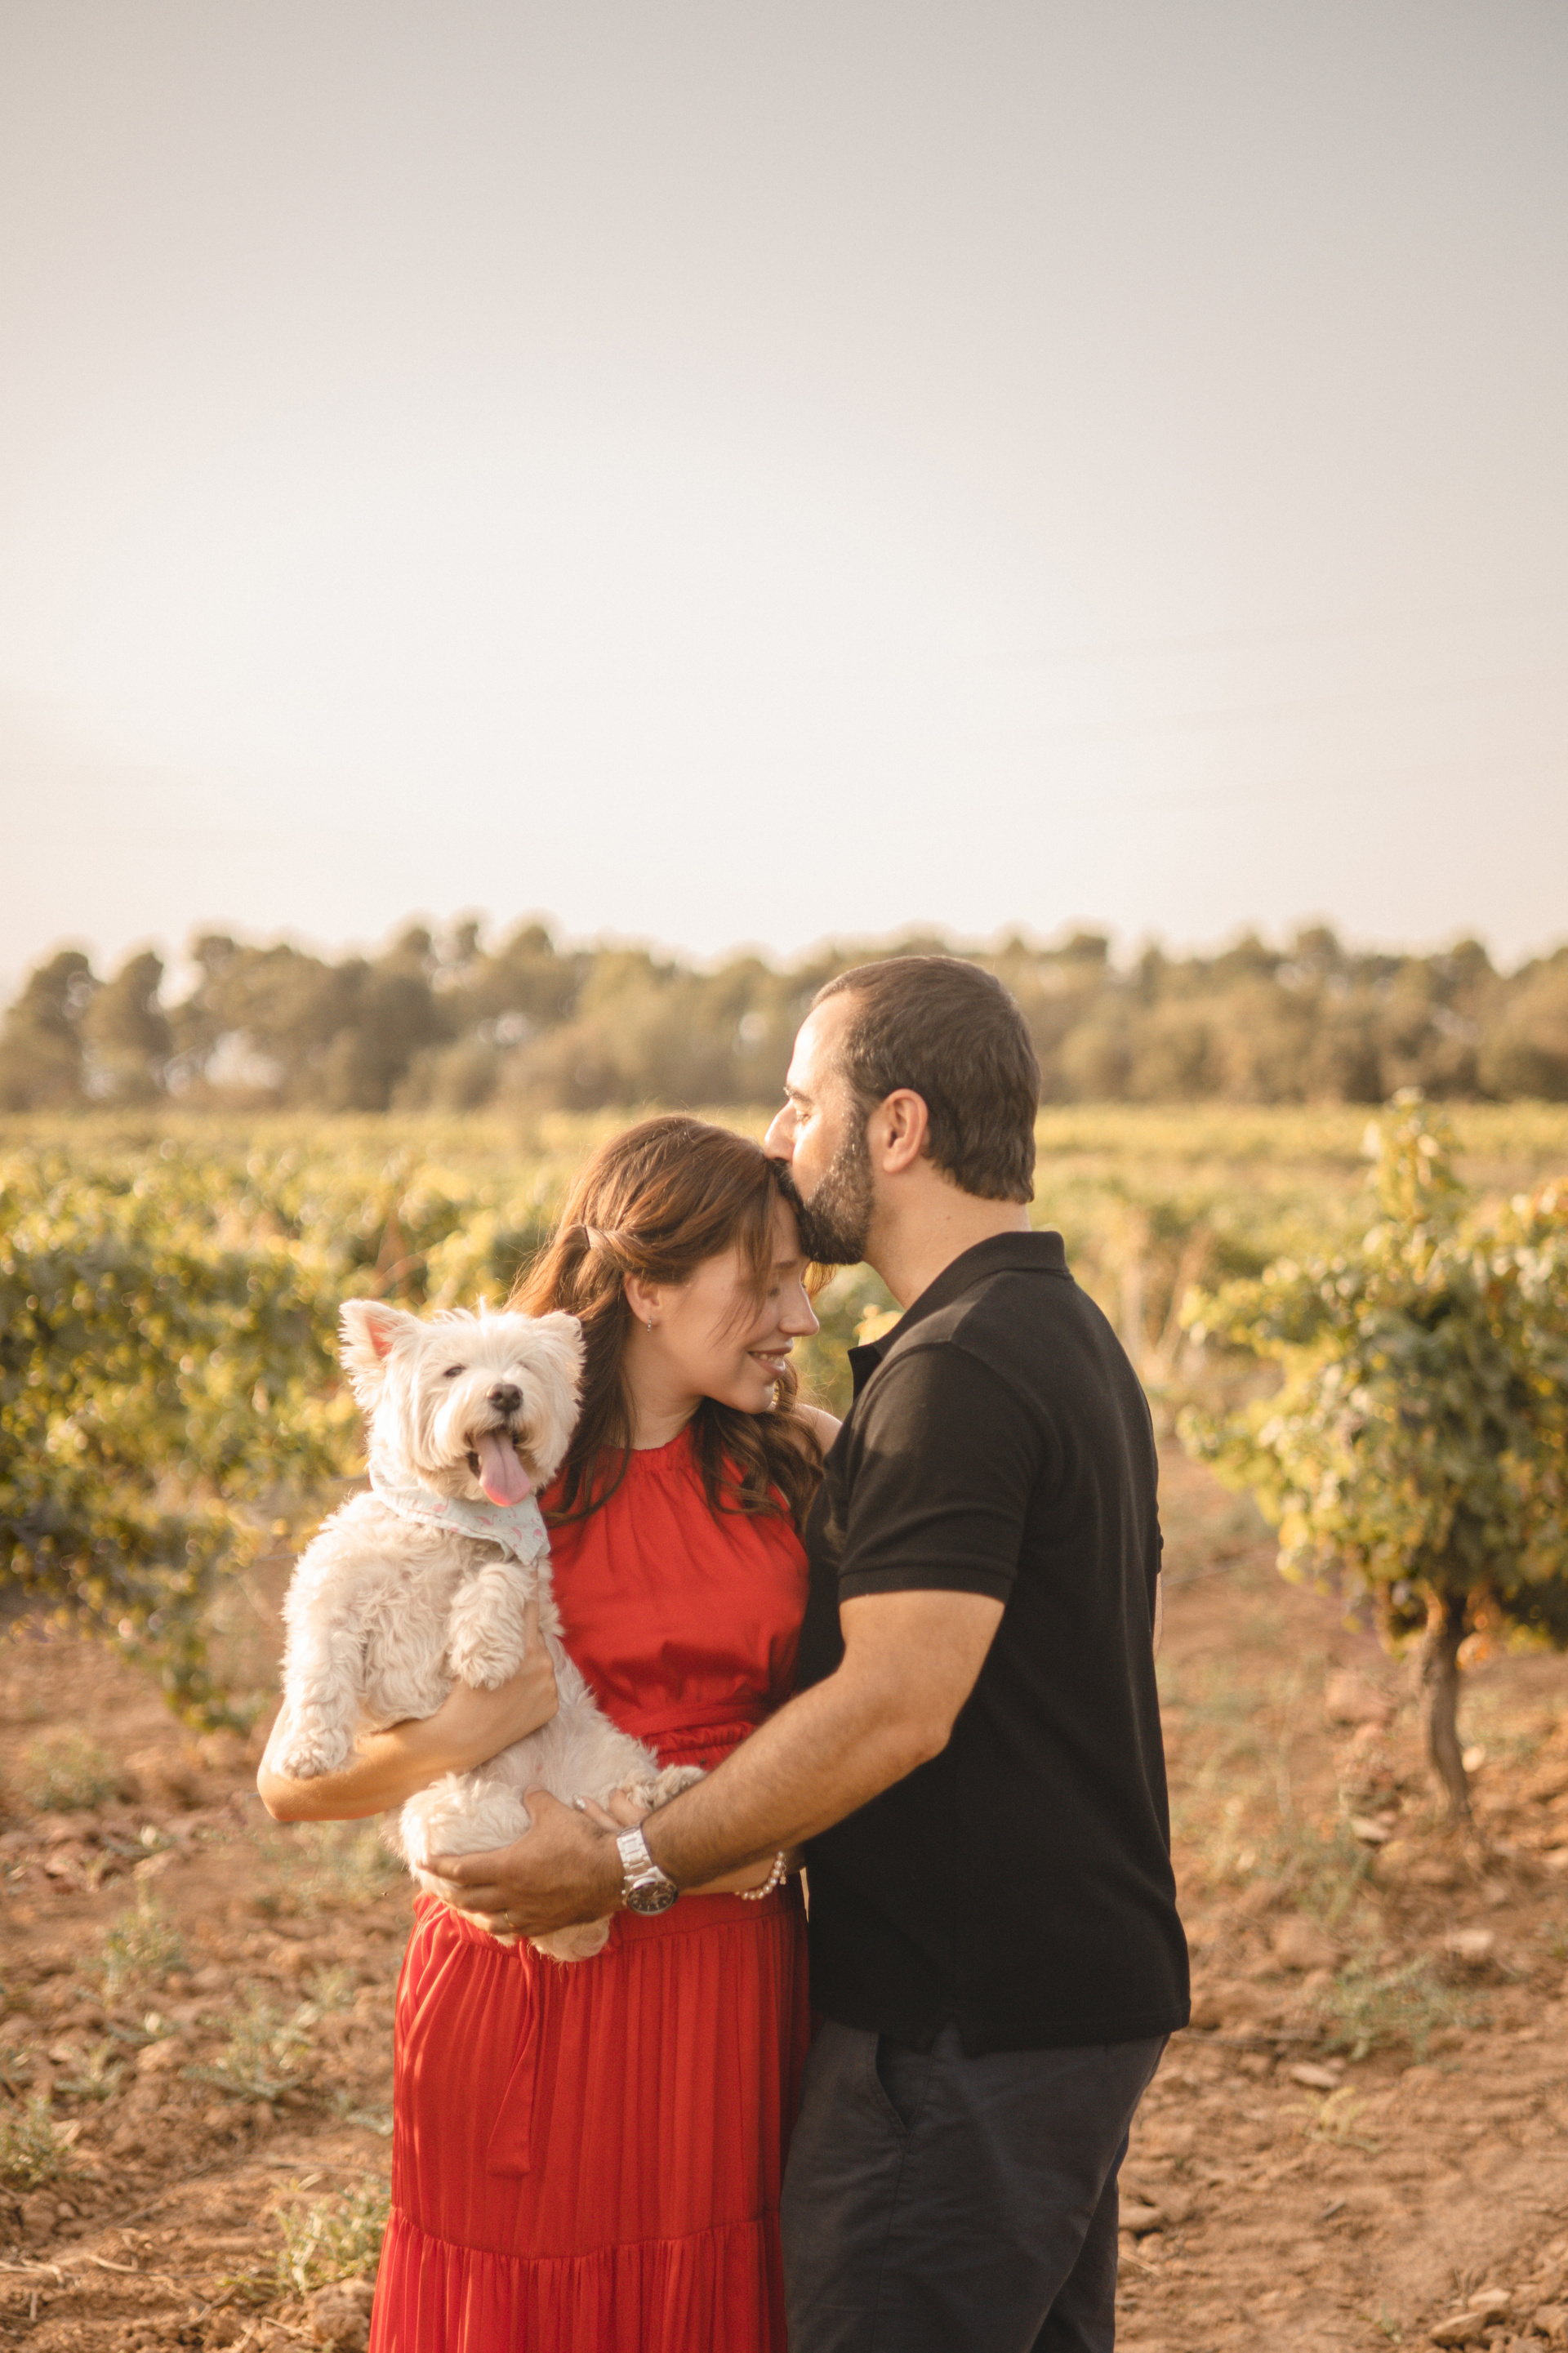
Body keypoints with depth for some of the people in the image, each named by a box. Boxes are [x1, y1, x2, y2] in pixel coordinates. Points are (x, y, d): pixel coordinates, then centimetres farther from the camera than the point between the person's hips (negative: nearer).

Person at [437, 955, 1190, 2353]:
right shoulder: (1068, 1335, 12)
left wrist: (629, 1865, -20)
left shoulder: (960, 1369, -20)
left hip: (967, 2028, -10)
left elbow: (894, 1709, -26)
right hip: (1084, 1989, 10)